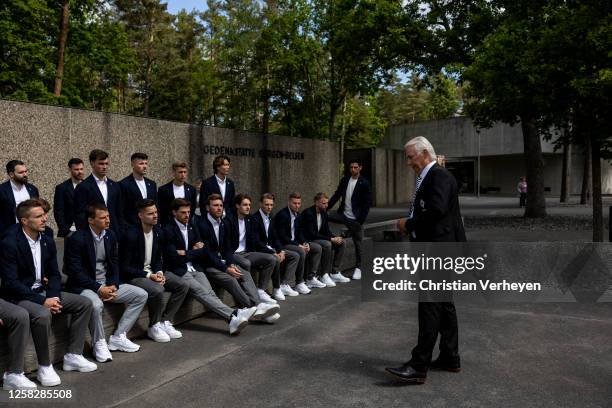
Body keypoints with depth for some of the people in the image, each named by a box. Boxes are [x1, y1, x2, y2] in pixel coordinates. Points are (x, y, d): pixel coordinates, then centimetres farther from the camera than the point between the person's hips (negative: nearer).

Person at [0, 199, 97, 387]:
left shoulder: (47, 241, 4)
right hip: (19, 296, -7)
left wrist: (52, 297, -11)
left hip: (43, 292, 8)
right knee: (42, 314, -36)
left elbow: (54, 274, 9)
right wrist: (42, 301, -24)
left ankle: (73, 356, 3)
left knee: (84, 303, -2)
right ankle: (44, 367, -17)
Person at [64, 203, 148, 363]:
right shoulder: (76, 239, -15)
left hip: (107, 284, 7)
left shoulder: (110, 235, 5)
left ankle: (118, 337, 0)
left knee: (141, 295, -4)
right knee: (96, 304, -37)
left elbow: (114, 265, 9)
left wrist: (113, 286, -8)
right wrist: (98, 288, -22)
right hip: (84, 286, -7)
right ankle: (99, 344, -10)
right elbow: (75, 272, -17)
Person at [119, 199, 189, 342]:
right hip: (133, 276, -7)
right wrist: (148, 276, -22)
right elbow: (124, 268, -18)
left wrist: (159, 272, -7)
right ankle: (154, 327, -9)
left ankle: (165, 322, 0)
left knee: (183, 286, -7)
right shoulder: (131, 235, -20)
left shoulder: (158, 232, 2)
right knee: (157, 290, -33)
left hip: (152, 272, 8)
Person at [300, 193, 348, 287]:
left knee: (342, 243, -2)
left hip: (319, 238, 9)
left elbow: (327, 231, 10)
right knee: (327, 244, -33)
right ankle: (324, 275, -22)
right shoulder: (308, 213, -20)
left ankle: (335, 273, -2)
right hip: (307, 240, -9)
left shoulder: (324, 213, 6)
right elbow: (311, 234, -25)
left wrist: (335, 238, -12)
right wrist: (331, 239, -26)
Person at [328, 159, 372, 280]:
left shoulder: (364, 183, -7)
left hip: (355, 219, -4)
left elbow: (367, 203, -9)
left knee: (358, 243, 3)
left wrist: (361, 220, -14)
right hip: (343, 215, 5)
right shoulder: (344, 180, 7)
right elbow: (337, 195, 10)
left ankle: (358, 268, 17)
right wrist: (326, 208, 1)